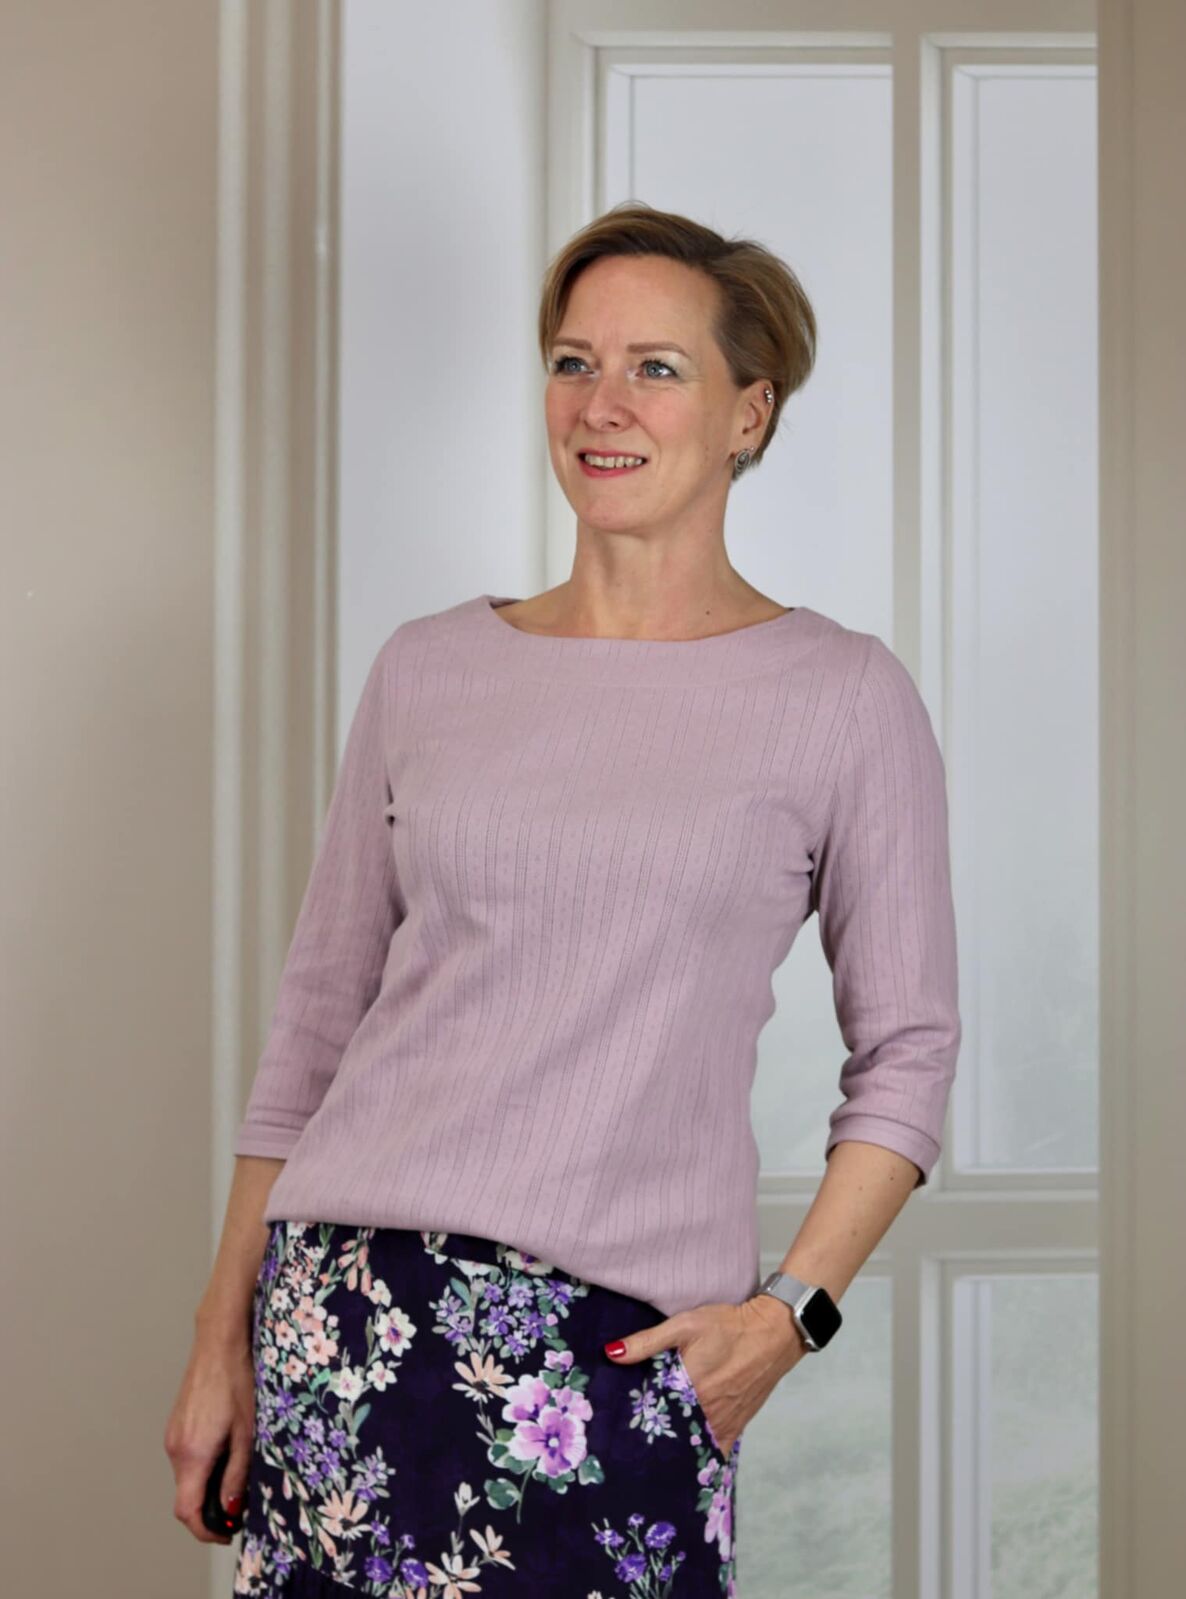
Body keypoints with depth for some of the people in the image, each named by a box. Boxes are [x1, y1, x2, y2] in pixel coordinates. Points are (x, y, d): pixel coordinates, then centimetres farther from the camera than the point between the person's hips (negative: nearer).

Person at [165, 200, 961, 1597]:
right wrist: (223, 1335, 9)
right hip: (349, 1302, 2)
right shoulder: (428, 669, 8)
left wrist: (791, 1313, -8)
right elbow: (318, 1012, 11)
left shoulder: (845, 697, 1)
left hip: (625, 1333, -2)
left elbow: (906, 1051, 3)